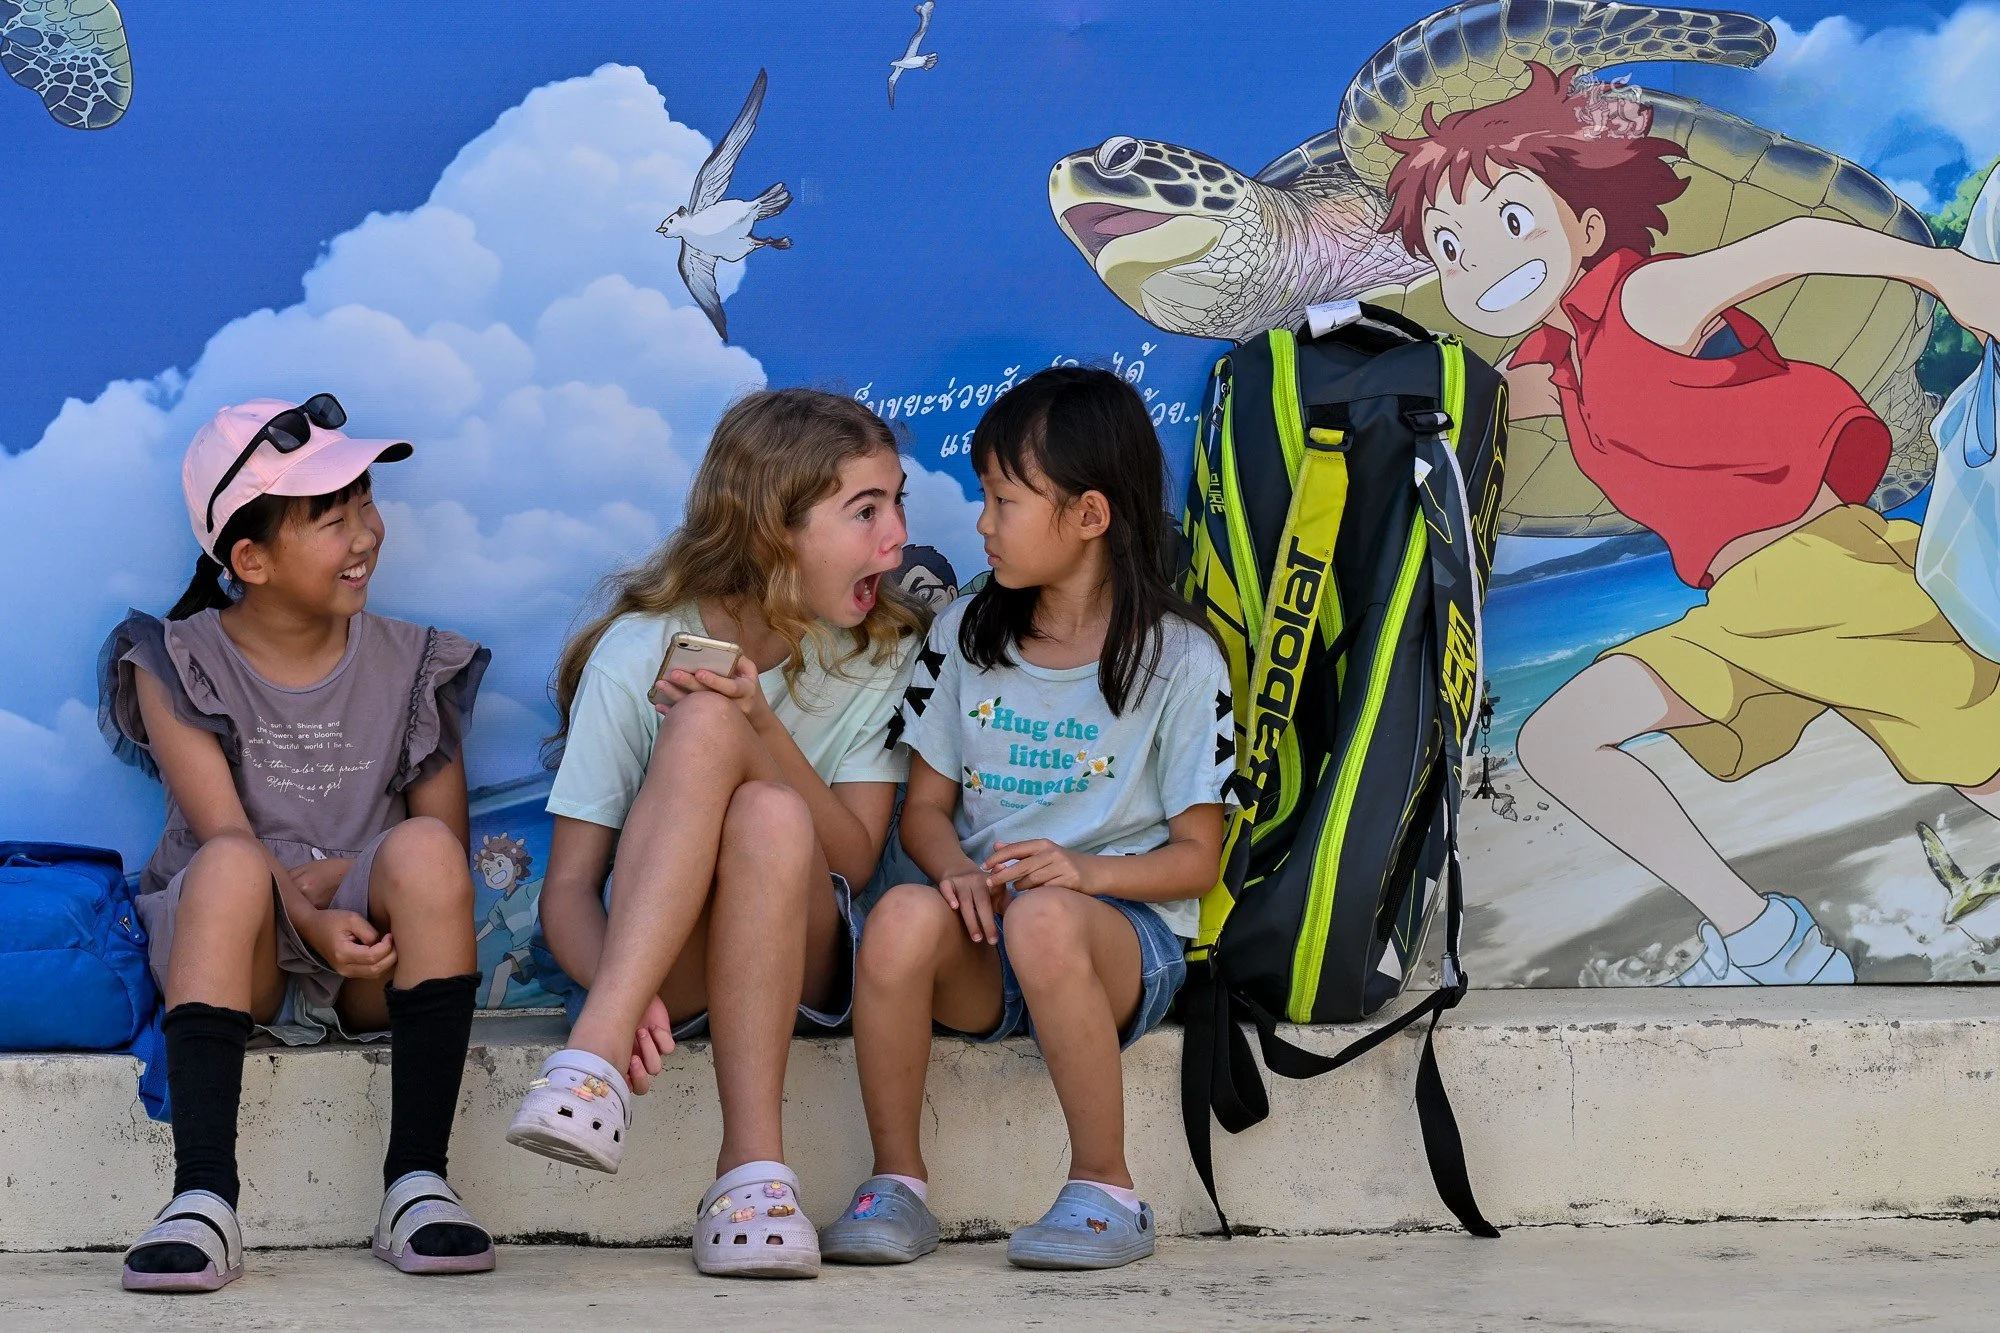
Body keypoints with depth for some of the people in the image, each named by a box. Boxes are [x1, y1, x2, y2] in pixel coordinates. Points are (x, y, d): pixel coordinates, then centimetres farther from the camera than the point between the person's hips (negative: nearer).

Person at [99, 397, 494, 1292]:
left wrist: (355, 877, -18)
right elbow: (225, 832, -11)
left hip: (375, 959, 2)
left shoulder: (411, 666, 9)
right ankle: (202, 1199, -43)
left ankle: (417, 1184, -32)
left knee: (423, 849, -29)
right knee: (232, 866, -34)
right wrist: (311, 920, -29)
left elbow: (447, 858, 4)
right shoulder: (177, 665, 3)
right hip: (243, 953, -1)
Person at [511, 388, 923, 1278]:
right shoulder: (638, 652, -7)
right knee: (707, 723, -28)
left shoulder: (883, 655, 0)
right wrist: (618, 994, -32)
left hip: (799, 960, 1)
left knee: (771, 815, -34)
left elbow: (854, 863, -8)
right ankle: (606, 1036, -42)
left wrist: (761, 724, -24)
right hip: (653, 961, -1)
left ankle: (752, 1162, -36)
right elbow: (568, 886, -10)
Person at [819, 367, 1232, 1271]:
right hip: (983, 941, 3)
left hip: (1126, 933, -3)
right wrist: (958, 871, -11)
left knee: (1044, 920, -39)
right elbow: (926, 807, 13)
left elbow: (1197, 857, 0)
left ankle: (1106, 1191, -24)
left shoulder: (1177, 660, 1)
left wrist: (1086, 872, -20)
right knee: (904, 915, -32)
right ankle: (896, 1181, -18)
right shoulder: (965, 636, 15)